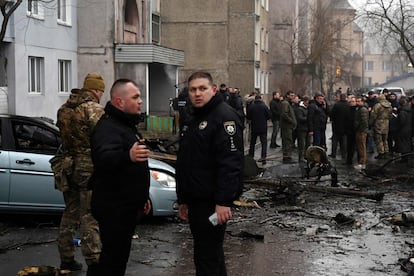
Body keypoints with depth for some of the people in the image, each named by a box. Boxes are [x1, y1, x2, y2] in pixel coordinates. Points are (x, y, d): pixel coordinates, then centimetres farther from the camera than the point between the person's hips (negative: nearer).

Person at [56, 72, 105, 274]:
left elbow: (64, 136, 12)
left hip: (68, 165, 7)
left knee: (70, 214, 16)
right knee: (90, 217, -5)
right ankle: (93, 263, -5)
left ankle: (66, 259, 22)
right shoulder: (93, 108, -12)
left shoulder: (64, 109, 12)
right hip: (89, 167, -7)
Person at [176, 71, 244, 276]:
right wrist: (183, 200, 23)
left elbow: (230, 162, -23)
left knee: (207, 258, -7)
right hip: (196, 201, 10)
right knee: (210, 254, 18)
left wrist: (223, 202, -28)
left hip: (212, 202, -10)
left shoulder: (224, 116, -13)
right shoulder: (194, 120, 18)